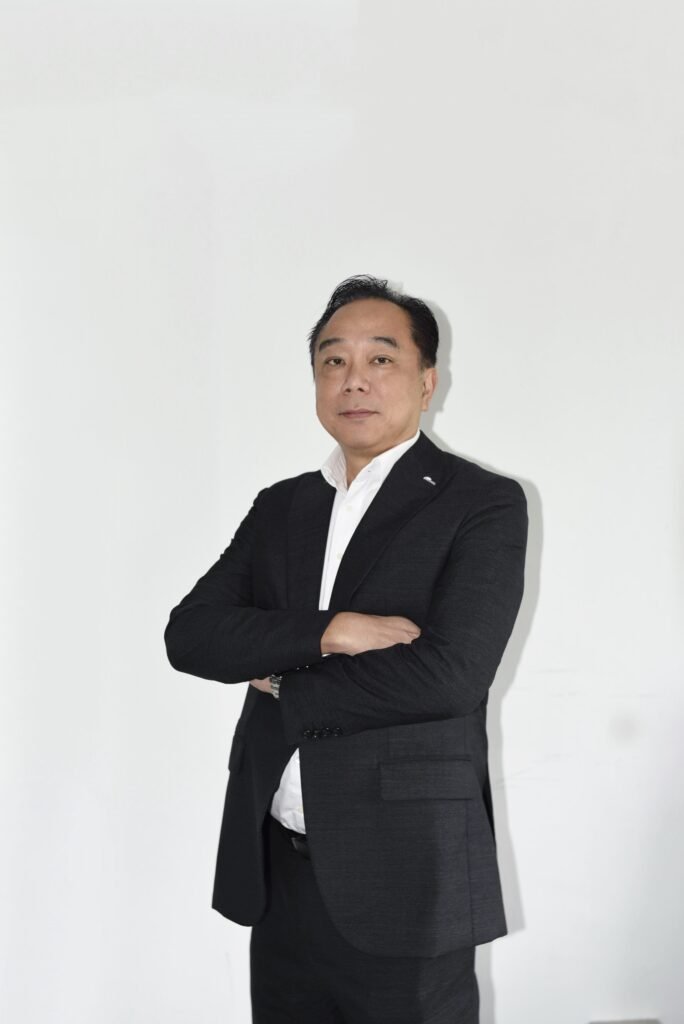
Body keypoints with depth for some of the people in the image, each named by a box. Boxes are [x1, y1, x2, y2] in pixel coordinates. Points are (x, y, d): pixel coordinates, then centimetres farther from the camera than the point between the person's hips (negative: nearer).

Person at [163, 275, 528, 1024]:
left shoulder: (483, 504, -5)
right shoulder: (280, 507, 11)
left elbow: (448, 673, -18)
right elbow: (189, 634, 0)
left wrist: (282, 686, -7)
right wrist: (326, 632, -16)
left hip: (403, 878, -5)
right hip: (277, 872, 5)